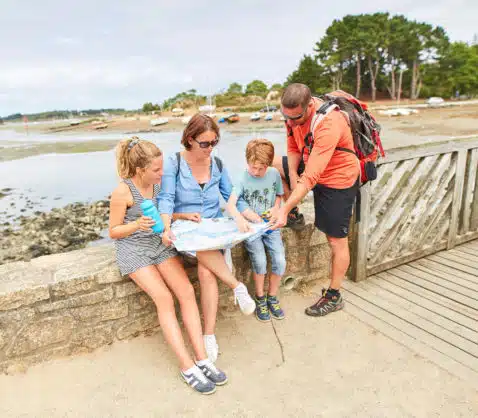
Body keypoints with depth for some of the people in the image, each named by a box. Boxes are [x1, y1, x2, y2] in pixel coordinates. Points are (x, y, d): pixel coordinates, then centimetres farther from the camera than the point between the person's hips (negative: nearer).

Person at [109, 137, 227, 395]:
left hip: (159, 244, 6)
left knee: (187, 292, -13)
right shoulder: (122, 192, -17)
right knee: (164, 298, -21)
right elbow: (113, 232, -9)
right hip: (133, 250, -5)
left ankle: (202, 358, -7)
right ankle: (187, 367, -12)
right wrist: (137, 225, -27)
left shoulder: (157, 184, 1)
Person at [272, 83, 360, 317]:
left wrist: (284, 209, -40)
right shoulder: (293, 113, -12)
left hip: (338, 179, -8)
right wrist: (293, 177, -14)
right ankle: (295, 213, 17)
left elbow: (310, 178, -39)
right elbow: (293, 148, 0)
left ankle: (334, 297, 17)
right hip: (310, 166, 8)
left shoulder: (328, 125, -36)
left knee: (336, 240, -1)